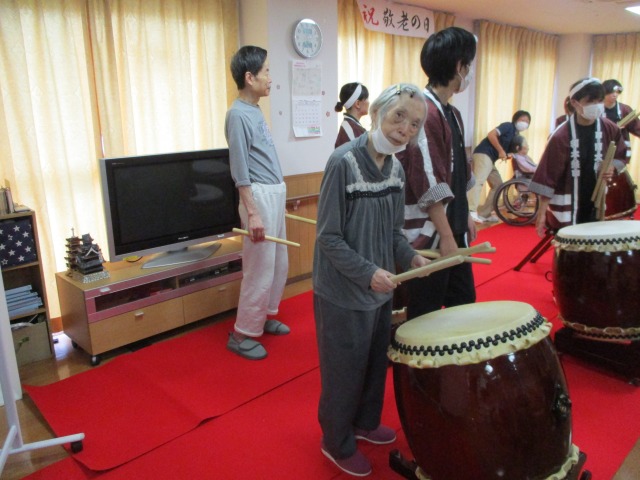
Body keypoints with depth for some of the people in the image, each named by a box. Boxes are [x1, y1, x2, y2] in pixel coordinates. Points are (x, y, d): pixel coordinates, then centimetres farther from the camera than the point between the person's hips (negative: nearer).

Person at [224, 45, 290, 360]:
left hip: (276, 193, 9)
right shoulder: (239, 114, -14)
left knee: (279, 263, 17)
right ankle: (242, 335, 9)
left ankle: (265, 316, 33)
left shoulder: (255, 110, 13)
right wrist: (252, 213, -21)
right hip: (260, 196, -9)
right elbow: (240, 171, -18)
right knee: (260, 269, -4)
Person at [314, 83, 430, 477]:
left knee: (376, 363, 23)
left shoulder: (396, 167, 2)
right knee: (345, 370, 10)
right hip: (344, 294, -7)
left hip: (381, 289, 7)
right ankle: (338, 444, 34)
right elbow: (329, 237, -19)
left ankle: (365, 422, 48)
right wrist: (367, 272, -25)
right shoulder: (343, 162, -21)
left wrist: (410, 256, -5)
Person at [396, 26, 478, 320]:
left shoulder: (451, 113, 12)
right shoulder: (423, 111, -18)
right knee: (425, 316, 5)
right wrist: (446, 236, -19)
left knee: (464, 304, 18)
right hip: (429, 234, -9)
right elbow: (429, 185, -22)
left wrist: (464, 216, 20)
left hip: (453, 228, 9)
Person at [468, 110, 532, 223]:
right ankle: (471, 211, -38)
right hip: (484, 154, -10)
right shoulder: (508, 126, -2)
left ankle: (483, 213, 11)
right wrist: (501, 151, -13)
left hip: (490, 158, 10)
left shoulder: (515, 135, 24)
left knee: (498, 184, 13)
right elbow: (491, 135, -16)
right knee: (479, 181, -24)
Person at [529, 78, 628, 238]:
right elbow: (548, 174, -16)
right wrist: (542, 211, -18)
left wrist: (612, 166, -8)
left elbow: (621, 156, 16)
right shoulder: (561, 136, -16)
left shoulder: (610, 130, -1)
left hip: (595, 205, 5)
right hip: (566, 209, -5)